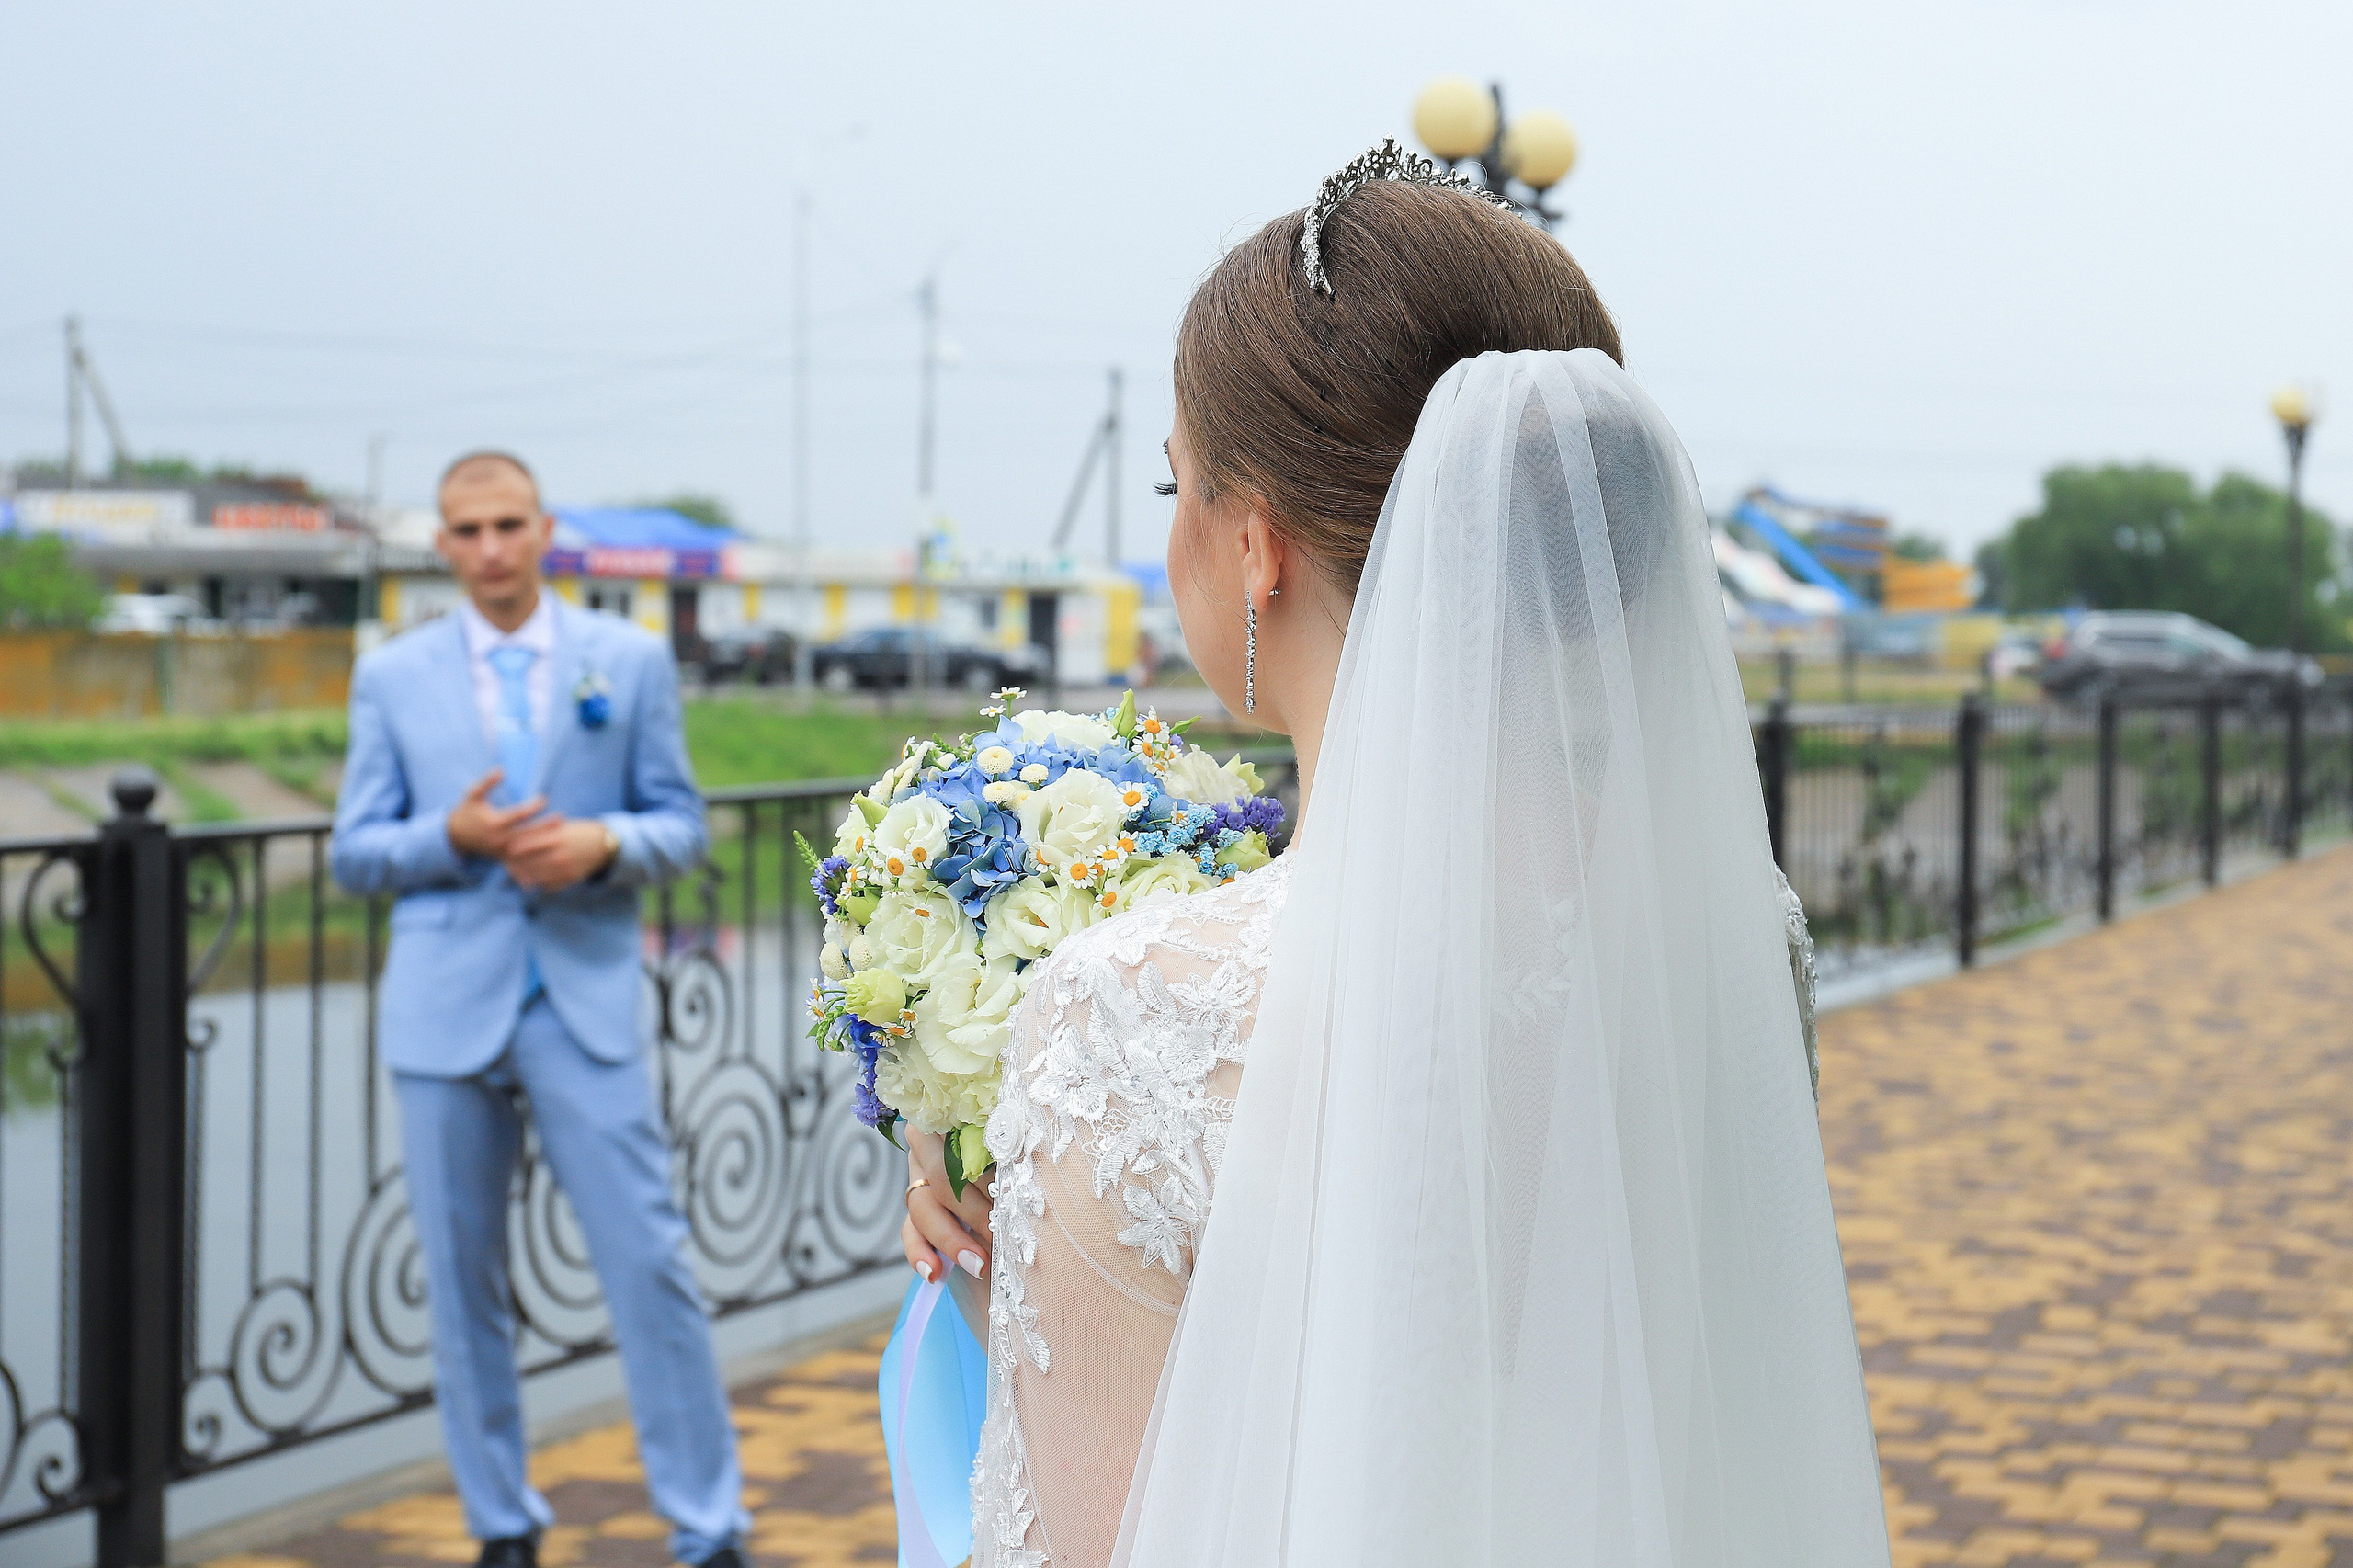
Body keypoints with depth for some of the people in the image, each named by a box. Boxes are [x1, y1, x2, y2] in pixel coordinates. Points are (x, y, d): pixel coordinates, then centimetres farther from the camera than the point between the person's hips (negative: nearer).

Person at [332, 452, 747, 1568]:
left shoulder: (630, 662, 7)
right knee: (461, 1280, 6)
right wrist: (453, 836, -13)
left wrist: (605, 843, -14)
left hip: (585, 1005, -1)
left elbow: (682, 824, 7)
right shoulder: (392, 678, 8)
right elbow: (354, 855, 7)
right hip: (447, 1012, 1)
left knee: (649, 1264, -5)